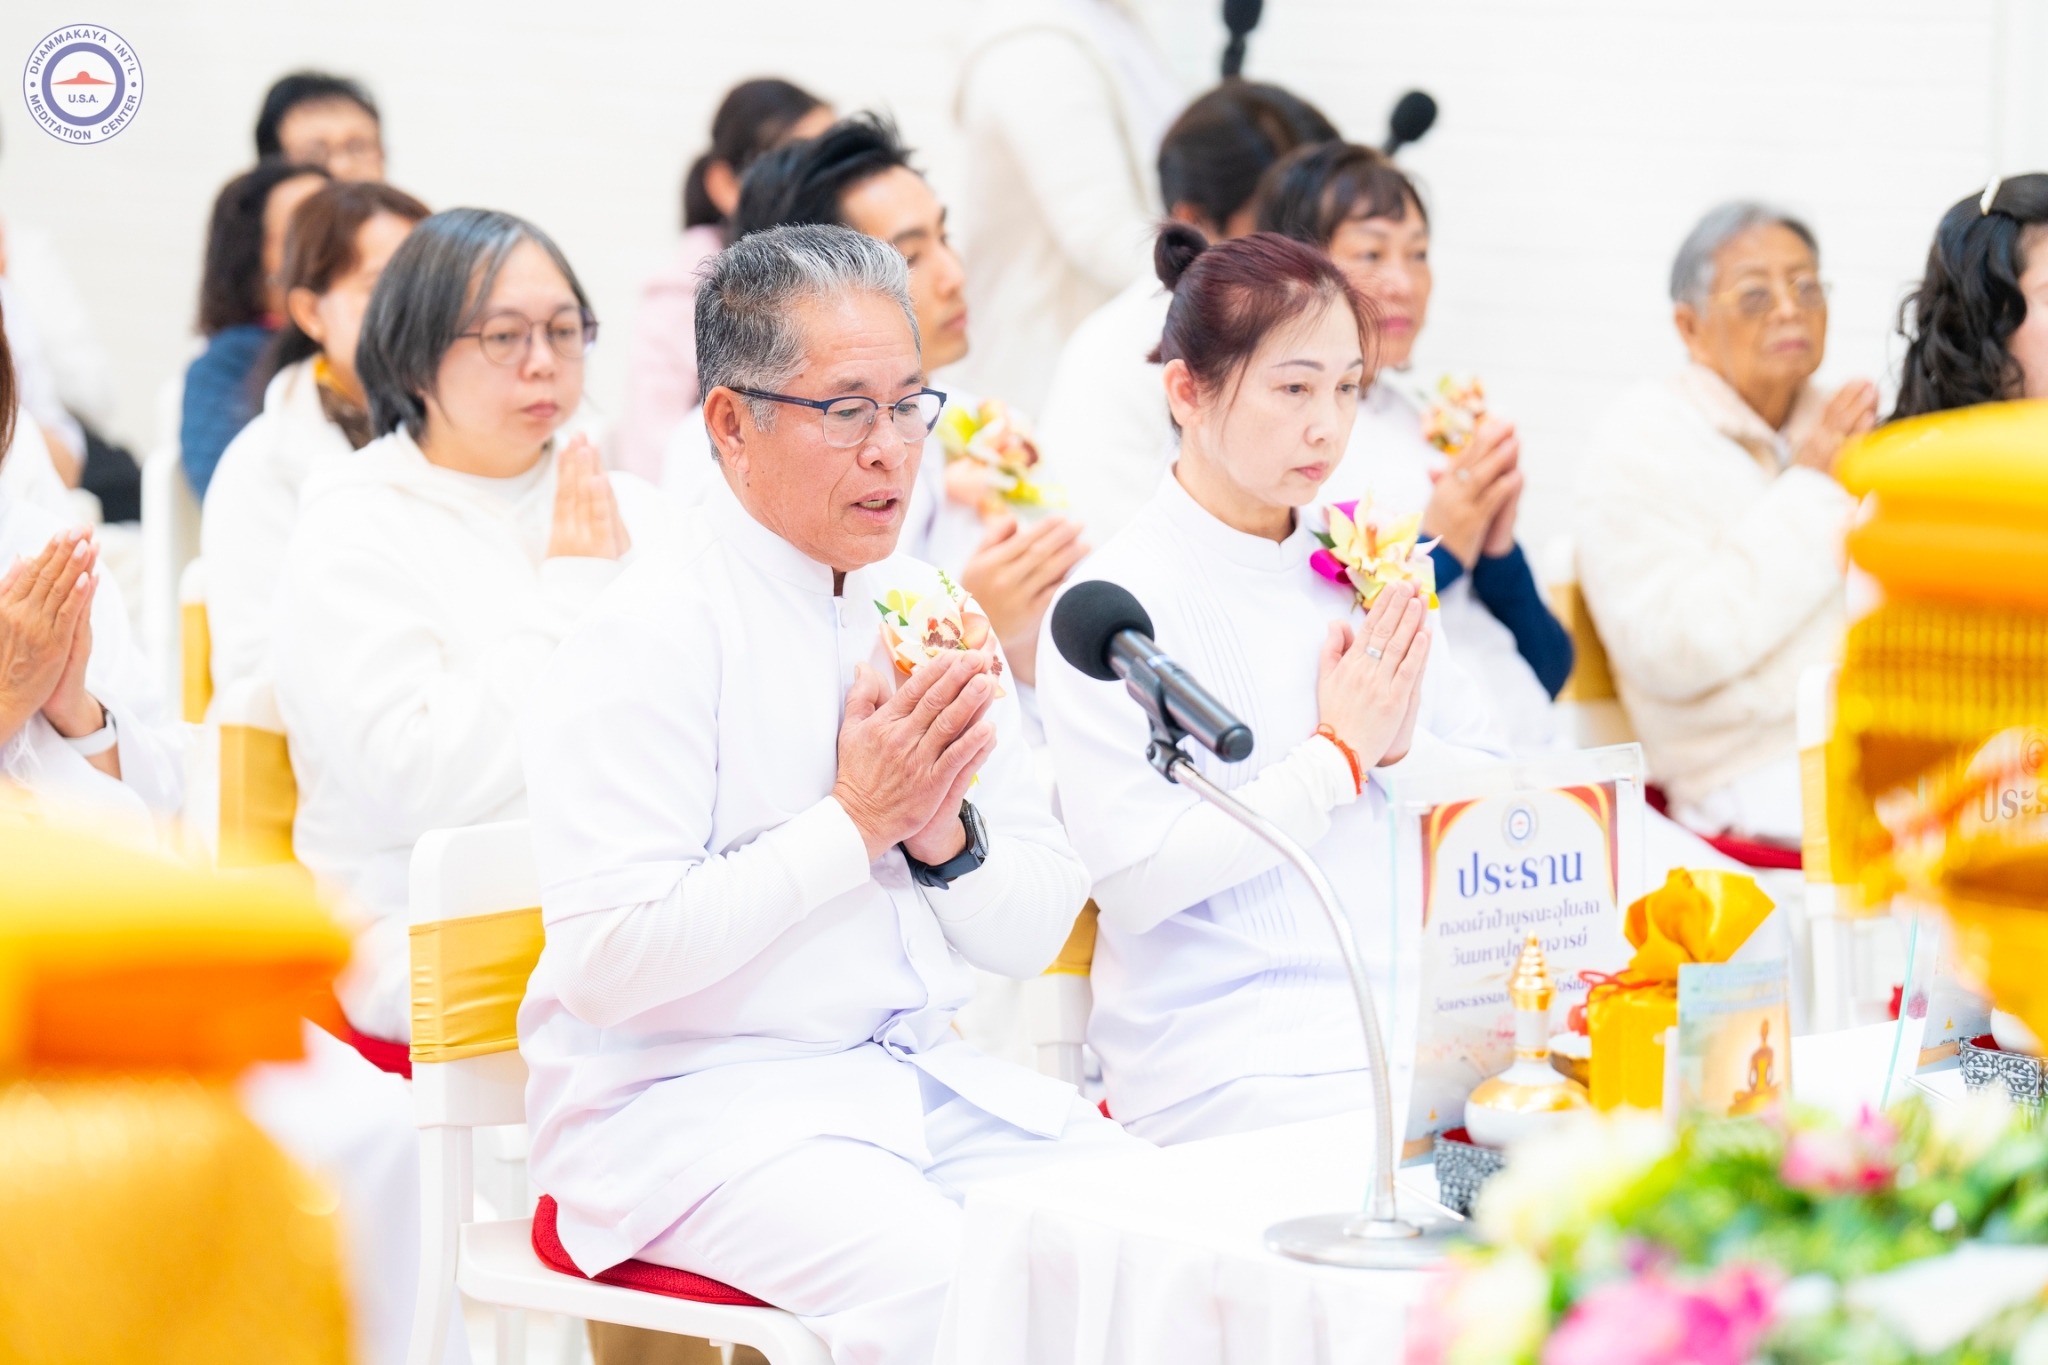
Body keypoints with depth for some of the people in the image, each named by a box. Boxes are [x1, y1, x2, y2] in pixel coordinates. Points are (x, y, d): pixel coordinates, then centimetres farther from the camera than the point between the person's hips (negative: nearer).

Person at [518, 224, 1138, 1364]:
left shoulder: (937, 615, 12)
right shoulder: (647, 640, -9)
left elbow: (1036, 936, 13)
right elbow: (609, 961, -19)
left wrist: (947, 835, -9)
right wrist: (853, 823, -16)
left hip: (930, 1084, 6)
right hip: (700, 1103, -6)